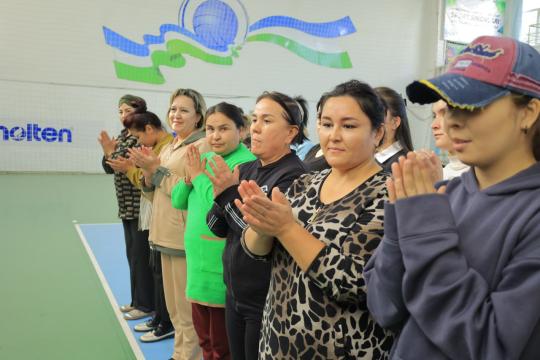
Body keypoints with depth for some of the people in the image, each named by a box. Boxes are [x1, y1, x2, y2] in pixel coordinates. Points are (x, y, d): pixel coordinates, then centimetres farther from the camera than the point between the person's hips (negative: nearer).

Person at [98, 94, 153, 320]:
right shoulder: (122, 136, 13)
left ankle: (145, 305, 9)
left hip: (140, 207, -8)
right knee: (132, 256, 15)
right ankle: (136, 300, 26)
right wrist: (107, 152, -6)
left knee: (141, 257, -1)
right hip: (126, 207, 9)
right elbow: (109, 168, 11)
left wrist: (113, 154, -21)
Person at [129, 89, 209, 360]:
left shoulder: (202, 146, -10)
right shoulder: (168, 148, 15)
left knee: (187, 311, 3)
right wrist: (148, 171, -2)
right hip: (165, 235, 8)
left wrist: (156, 168, -15)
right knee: (174, 308, 19)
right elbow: (154, 195, 15)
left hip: (186, 238, -8)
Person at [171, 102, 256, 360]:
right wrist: (189, 178, -7)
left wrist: (199, 176, -13)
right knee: (205, 339, 22)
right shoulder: (205, 159, 10)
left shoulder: (246, 163, -16)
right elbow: (178, 201, 12)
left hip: (223, 267, -8)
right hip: (199, 261, 8)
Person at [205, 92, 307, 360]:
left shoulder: (294, 177, -18)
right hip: (235, 293, 7)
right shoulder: (246, 170, 3)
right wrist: (221, 196, -16)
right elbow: (217, 228, 2)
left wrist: (230, 193, -23)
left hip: (268, 302, -6)